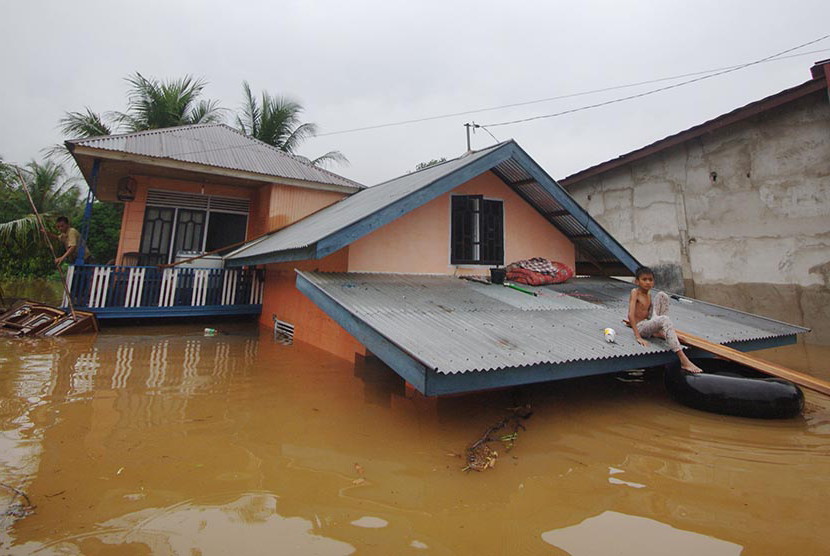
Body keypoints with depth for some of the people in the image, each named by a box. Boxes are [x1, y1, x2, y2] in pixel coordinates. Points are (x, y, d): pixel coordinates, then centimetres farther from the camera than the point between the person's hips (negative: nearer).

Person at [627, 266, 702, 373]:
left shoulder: (649, 294, 10)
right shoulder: (635, 292, -14)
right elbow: (630, 315, -23)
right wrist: (638, 337, -28)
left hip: (649, 323, 8)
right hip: (641, 328, -8)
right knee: (664, 320, -34)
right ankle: (684, 361, -37)